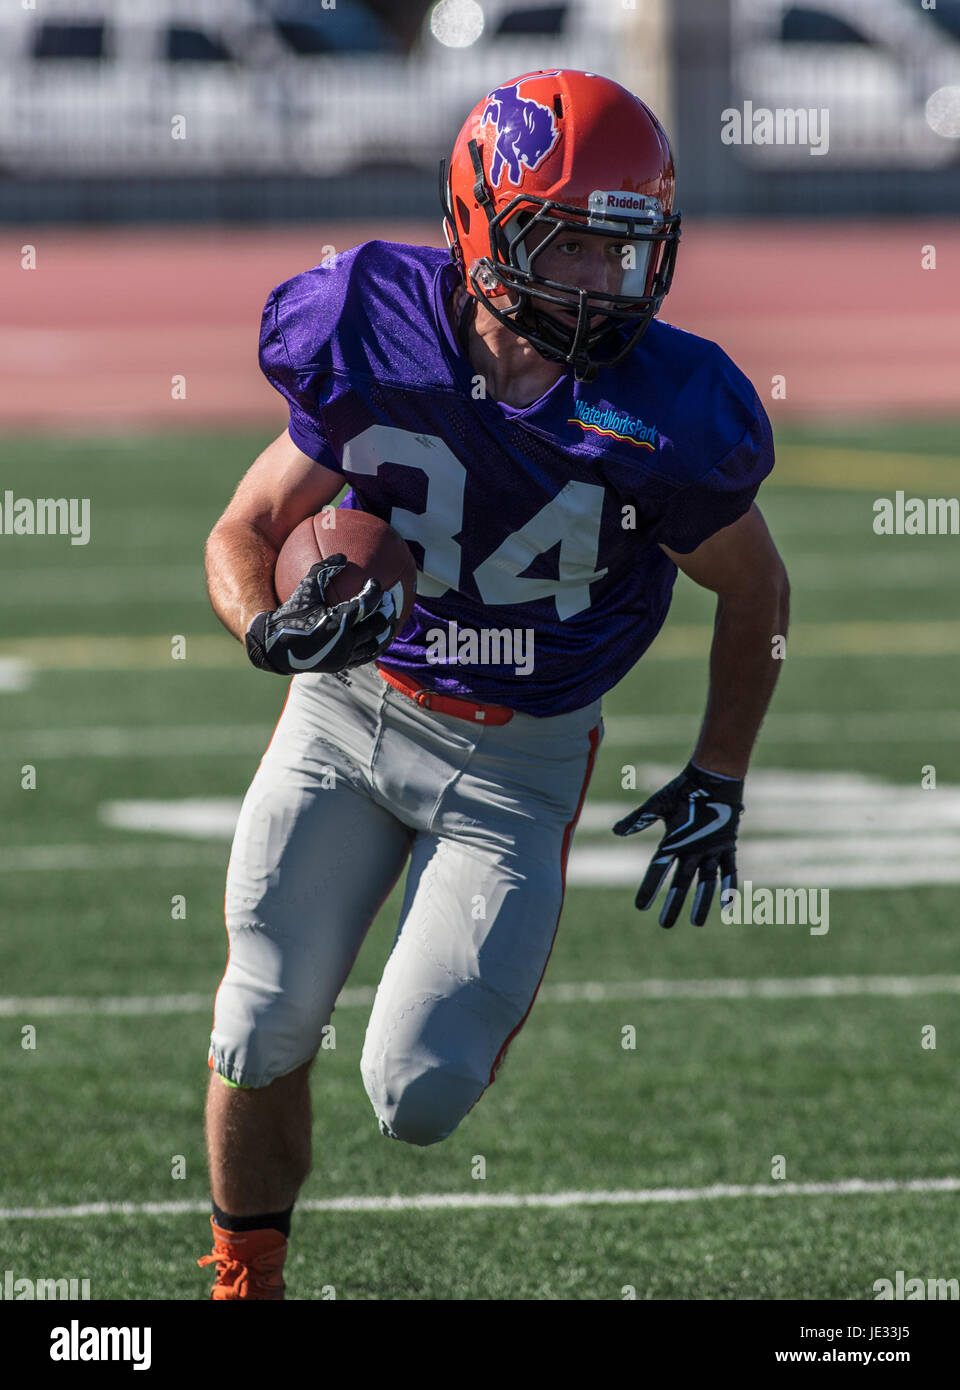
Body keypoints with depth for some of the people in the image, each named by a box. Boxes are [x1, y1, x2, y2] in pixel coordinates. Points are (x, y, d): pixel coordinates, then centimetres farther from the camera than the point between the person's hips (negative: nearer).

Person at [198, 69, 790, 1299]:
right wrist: (271, 630, -23)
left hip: (514, 764, -2)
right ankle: (245, 1276, 26)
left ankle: (512, 979, 27)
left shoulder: (666, 413, -19)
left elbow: (755, 594, 0)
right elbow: (245, 529, -2)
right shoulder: (376, 343, -15)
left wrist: (716, 783, 2)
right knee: (262, 1035, -2)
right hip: (345, 714, 2)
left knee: (417, 1098, -10)